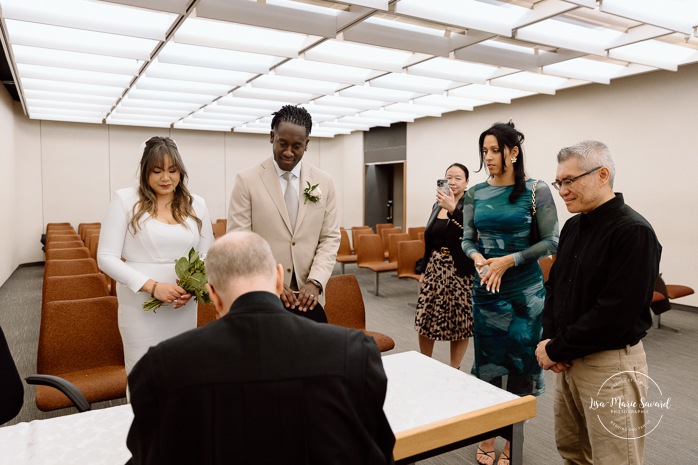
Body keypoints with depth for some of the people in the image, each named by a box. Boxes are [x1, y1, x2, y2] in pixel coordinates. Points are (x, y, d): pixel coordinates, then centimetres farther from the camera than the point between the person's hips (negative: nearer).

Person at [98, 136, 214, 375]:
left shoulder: (196, 204, 5)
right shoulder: (125, 199, -4)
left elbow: (207, 254, 10)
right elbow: (106, 258, -7)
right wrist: (152, 286, -18)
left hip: (184, 308, 3)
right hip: (141, 308, -3)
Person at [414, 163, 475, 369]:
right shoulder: (437, 205, 11)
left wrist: (453, 209, -34)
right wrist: (423, 270, 14)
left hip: (459, 272, -5)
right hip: (435, 269, 6)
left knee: (458, 323, 4)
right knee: (424, 319, 8)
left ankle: (454, 371, 21)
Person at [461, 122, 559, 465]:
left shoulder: (536, 191, -8)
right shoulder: (476, 194, 3)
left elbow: (551, 242, -8)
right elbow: (467, 239, 7)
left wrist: (509, 260, -18)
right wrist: (478, 258, -15)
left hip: (525, 291, -3)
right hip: (485, 289, 3)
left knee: (521, 363, 7)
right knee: (486, 361, 11)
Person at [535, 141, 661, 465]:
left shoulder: (633, 232, -18)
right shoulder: (573, 226, 8)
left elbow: (615, 313, -24)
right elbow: (555, 286, 13)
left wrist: (556, 349, -16)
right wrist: (549, 338, -2)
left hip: (611, 364, -7)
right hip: (571, 359, 8)